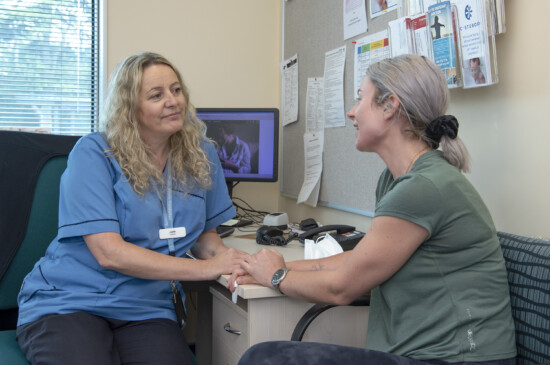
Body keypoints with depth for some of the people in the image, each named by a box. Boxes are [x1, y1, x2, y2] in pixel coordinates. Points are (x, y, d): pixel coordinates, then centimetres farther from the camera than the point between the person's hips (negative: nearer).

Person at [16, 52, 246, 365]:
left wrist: (220, 253, -10)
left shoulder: (200, 155, 6)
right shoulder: (94, 153, -9)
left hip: (147, 309, 3)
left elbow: (204, 233, 16)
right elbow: (109, 253, -16)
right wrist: (206, 268, -18)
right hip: (68, 302, -2)